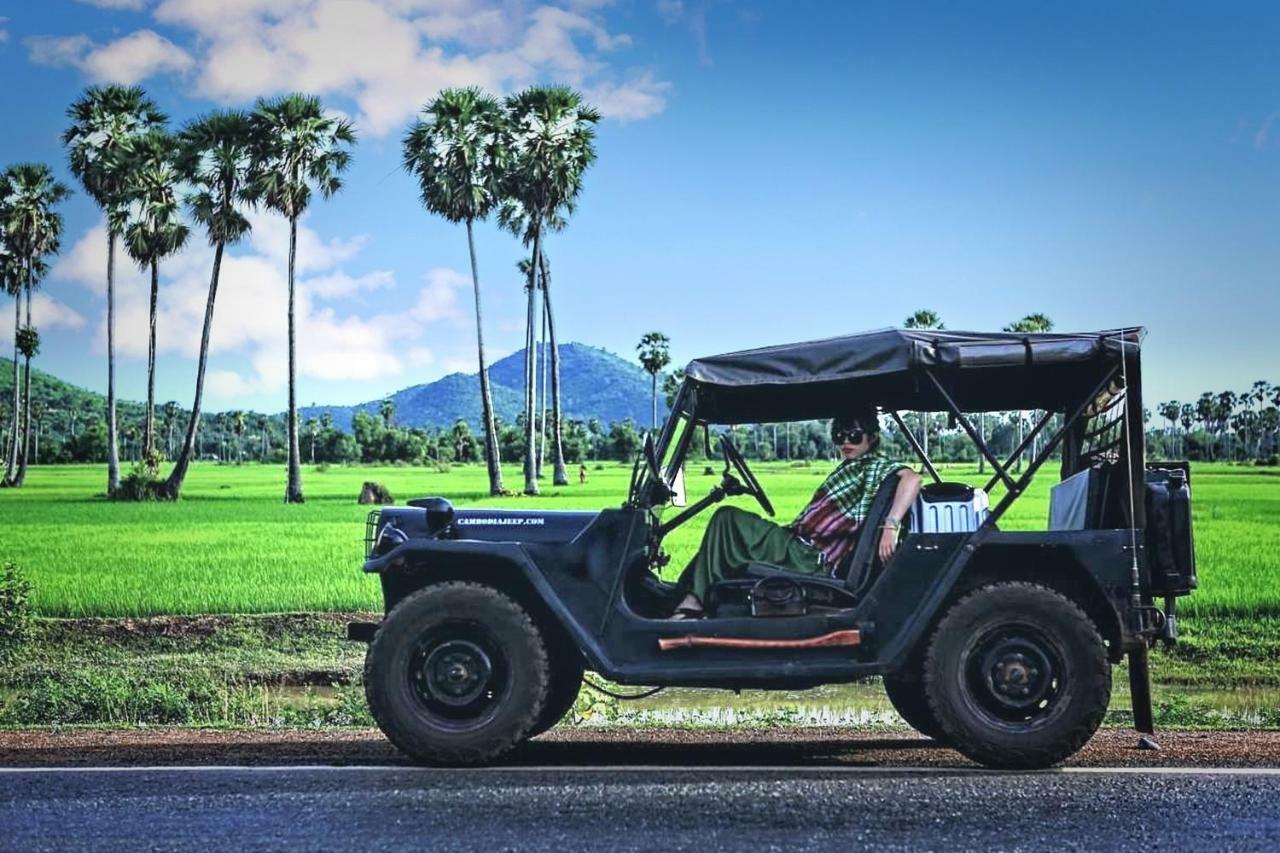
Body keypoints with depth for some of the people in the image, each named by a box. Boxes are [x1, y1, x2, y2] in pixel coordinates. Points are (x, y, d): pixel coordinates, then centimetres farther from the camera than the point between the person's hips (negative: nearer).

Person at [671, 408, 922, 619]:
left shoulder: (875, 465, -7)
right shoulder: (850, 467, 21)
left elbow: (912, 478, -26)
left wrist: (890, 526, -34)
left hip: (805, 558, -10)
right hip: (798, 548, 10)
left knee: (727, 519, -10)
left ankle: (694, 601, -10)